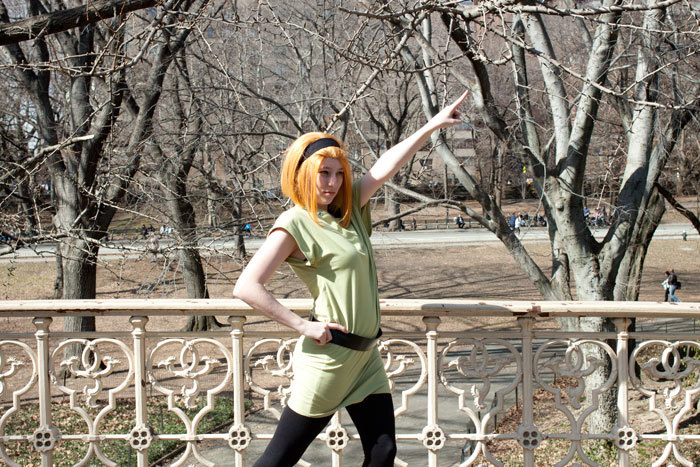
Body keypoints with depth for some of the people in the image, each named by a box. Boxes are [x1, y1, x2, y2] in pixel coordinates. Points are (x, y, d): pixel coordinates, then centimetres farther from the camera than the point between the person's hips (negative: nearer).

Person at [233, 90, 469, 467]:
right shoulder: (294, 224, -12)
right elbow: (246, 287, -19)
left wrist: (432, 126, 11)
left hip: (365, 356, 8)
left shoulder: (348, 208, 9)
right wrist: (304, 326, -17)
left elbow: (386, 166, 12)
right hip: (328, 358, -7)